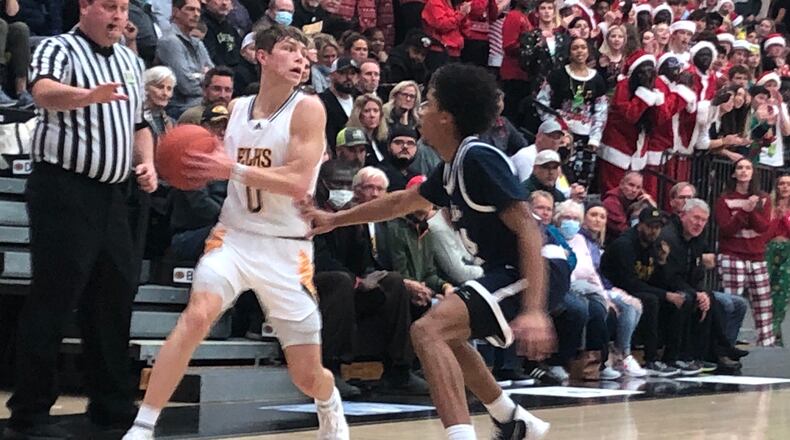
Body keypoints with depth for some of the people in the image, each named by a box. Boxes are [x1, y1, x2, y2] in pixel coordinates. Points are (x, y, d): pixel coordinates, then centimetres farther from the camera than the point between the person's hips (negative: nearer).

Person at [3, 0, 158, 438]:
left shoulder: (131, 61, 15)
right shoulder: (58, 49, -8)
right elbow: (44, 92, -30)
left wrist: (146, 163, 8)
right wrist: (88, 95, -50)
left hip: (112, 193, 8)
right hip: (64, 189, -8)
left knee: (115, 294, 11)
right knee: (52, 299, -7)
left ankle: (112, 405, 22)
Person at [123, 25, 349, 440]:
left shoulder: (307, 108, -8)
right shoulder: (238, 108, 5)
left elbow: (298, 183, -19)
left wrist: (232, 169, -24)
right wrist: (202, 166, -1)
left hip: (286, 248, -2)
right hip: (234, 236, 2)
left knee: (307, 375, 4)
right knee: (196, 315, -28)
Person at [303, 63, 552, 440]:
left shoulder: (478, 159, -18)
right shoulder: (452, 167, 11)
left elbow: (528, 229, -25)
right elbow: (402, 202, 29)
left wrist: (533, 310, -34)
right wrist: (334, 219, 34)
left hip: (524, 276, -11)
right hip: (504, 271, 11)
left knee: (429, 331, -24)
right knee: (444, 336, 29)